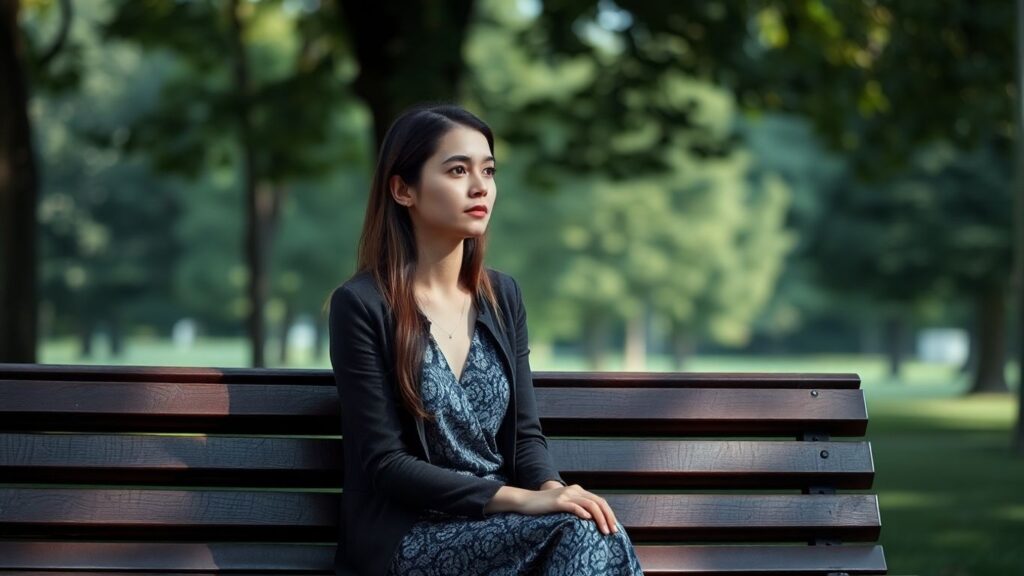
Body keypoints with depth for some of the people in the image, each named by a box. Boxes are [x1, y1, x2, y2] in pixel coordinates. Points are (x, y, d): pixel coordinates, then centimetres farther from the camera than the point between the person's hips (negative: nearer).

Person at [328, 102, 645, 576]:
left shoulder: (502, 296, 10)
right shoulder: (362, 305, -9)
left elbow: (525, 432, 10)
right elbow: (385, 464, -13)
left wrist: (551, 488, -14)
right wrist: (520, 499, -22)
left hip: (499, 524, 5)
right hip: (407, 537, -5)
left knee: (596, 535, -28)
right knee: (579, 535, -29)